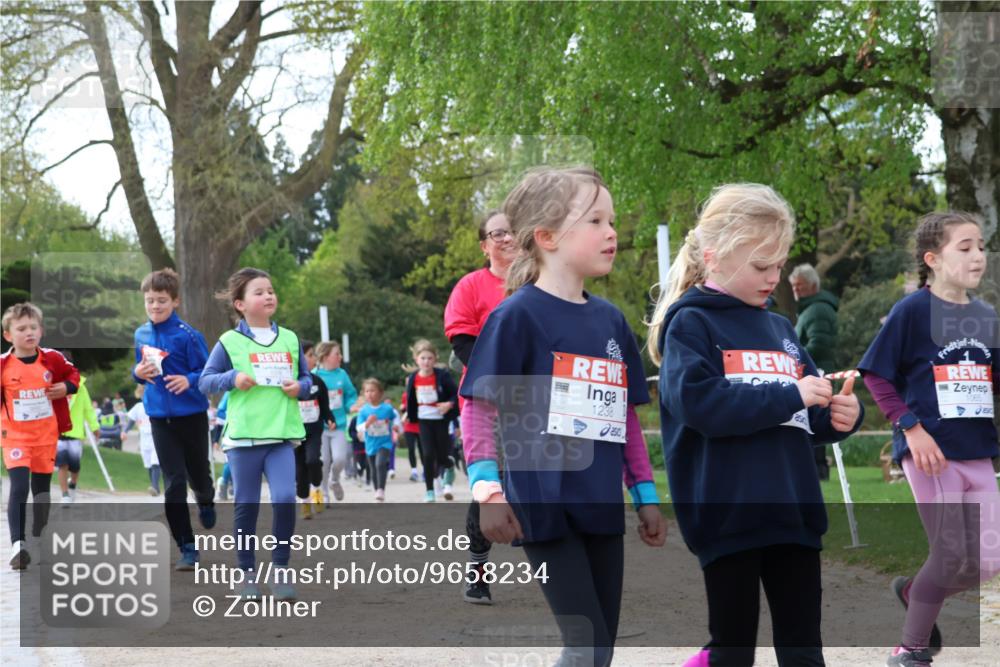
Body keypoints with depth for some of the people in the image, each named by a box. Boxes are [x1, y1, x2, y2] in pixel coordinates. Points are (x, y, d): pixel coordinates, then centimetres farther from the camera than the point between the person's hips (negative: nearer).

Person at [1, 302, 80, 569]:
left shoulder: (52, 359, -3)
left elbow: (72, 373, 13)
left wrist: (67, 387, -4)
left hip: (46, 435, 3)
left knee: (42, 489, 15)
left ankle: (39, 541, 30)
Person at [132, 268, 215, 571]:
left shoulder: (188, 335, -14)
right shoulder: (141, 335, 2)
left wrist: (189, 380, -32)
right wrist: (138, 373, -7)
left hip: (192, 414, -3)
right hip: (160, 416, 3)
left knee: (198, 473, 16)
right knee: (173, 483, -1)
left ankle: (206, 503, 52)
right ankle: (187, 548, 4)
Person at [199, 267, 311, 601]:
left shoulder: (290, 339, 10)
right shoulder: (229, 342, 0)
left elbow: (306, 378, 18)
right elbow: (205, 381, 2)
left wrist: (300, 387, -4)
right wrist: (232, 378, -15)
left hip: (282, 435, 2)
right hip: (243, 436, -2)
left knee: (285, 498, -14)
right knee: (246, 507, 5)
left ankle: (281, 569, 0)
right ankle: (247, 573, 17)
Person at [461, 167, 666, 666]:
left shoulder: (610, 320, 12)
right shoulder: (519, 314, -7)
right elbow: (479, 406, -8)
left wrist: (646, 495, 17)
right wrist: (488, 490, -16)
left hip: (602, 507, 7)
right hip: (543, 506, -7)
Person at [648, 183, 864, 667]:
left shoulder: (780, 329, 16)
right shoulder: (691, 324, -4)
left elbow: (806, 418, 19)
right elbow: (697, 401, -20)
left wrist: (839, 416, -4)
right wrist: (789, 396, -19)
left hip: (794, 513, 6)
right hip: (727, 516, -6)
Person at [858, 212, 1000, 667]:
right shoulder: (911, 311, -9)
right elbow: (876, 377, -7)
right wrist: (912, 428, -15)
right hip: (930, 451, -6)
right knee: (952, 556, -4)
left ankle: (914, 593, 31)